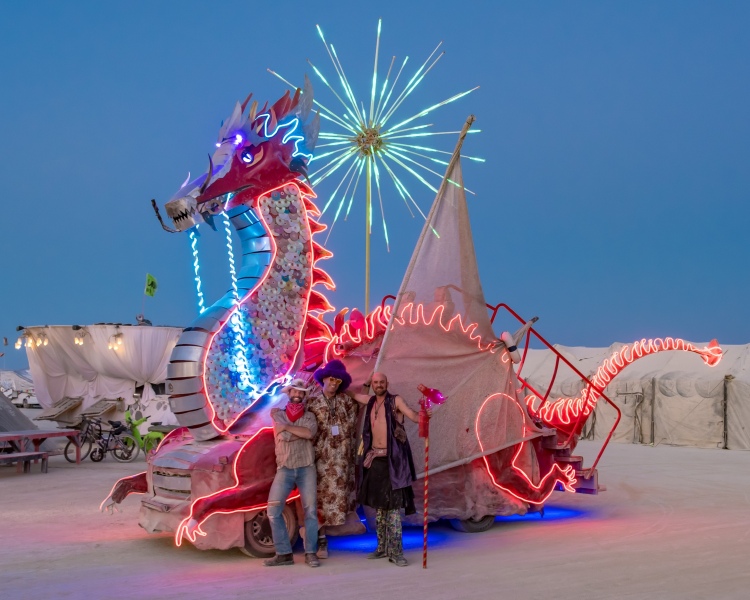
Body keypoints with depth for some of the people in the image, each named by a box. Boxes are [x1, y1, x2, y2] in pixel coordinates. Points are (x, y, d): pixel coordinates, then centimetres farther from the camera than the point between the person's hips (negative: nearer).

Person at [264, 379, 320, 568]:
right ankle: (284, 553, 0)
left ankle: (311, 553, 3)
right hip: (284, 469, 0)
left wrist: (287, 427, -7)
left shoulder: (309, 416, 11)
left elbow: (310, 433, -13)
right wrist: (302, 432, -3)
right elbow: (284, 436, -8)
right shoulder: (278, 415, 9)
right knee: (273, 510, -7)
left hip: (306, 468, 0)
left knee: (310, 510, -5)